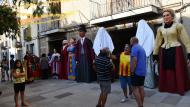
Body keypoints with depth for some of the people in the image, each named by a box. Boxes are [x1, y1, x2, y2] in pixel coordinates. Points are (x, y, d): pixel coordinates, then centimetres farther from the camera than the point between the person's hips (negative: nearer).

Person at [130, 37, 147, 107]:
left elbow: (134, 60, -22)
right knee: (141, 88, 12)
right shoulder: (142, 48, 17)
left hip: (137, 71, -9)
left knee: (135, 88, -5)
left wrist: (132, 71, -18)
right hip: (143, 71, 9)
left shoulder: (134, 48, -11)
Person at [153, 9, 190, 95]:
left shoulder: (178, 26, -2)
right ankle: (167, 88, 22)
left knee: (178, 71, 5)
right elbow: (158, 42, 12)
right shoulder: (160, 29, 9)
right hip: (164, 52, 4)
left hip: (176, 51, -4)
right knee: (166, 71, 9)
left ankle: (180, 89, 19)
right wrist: (155, 55, 11)